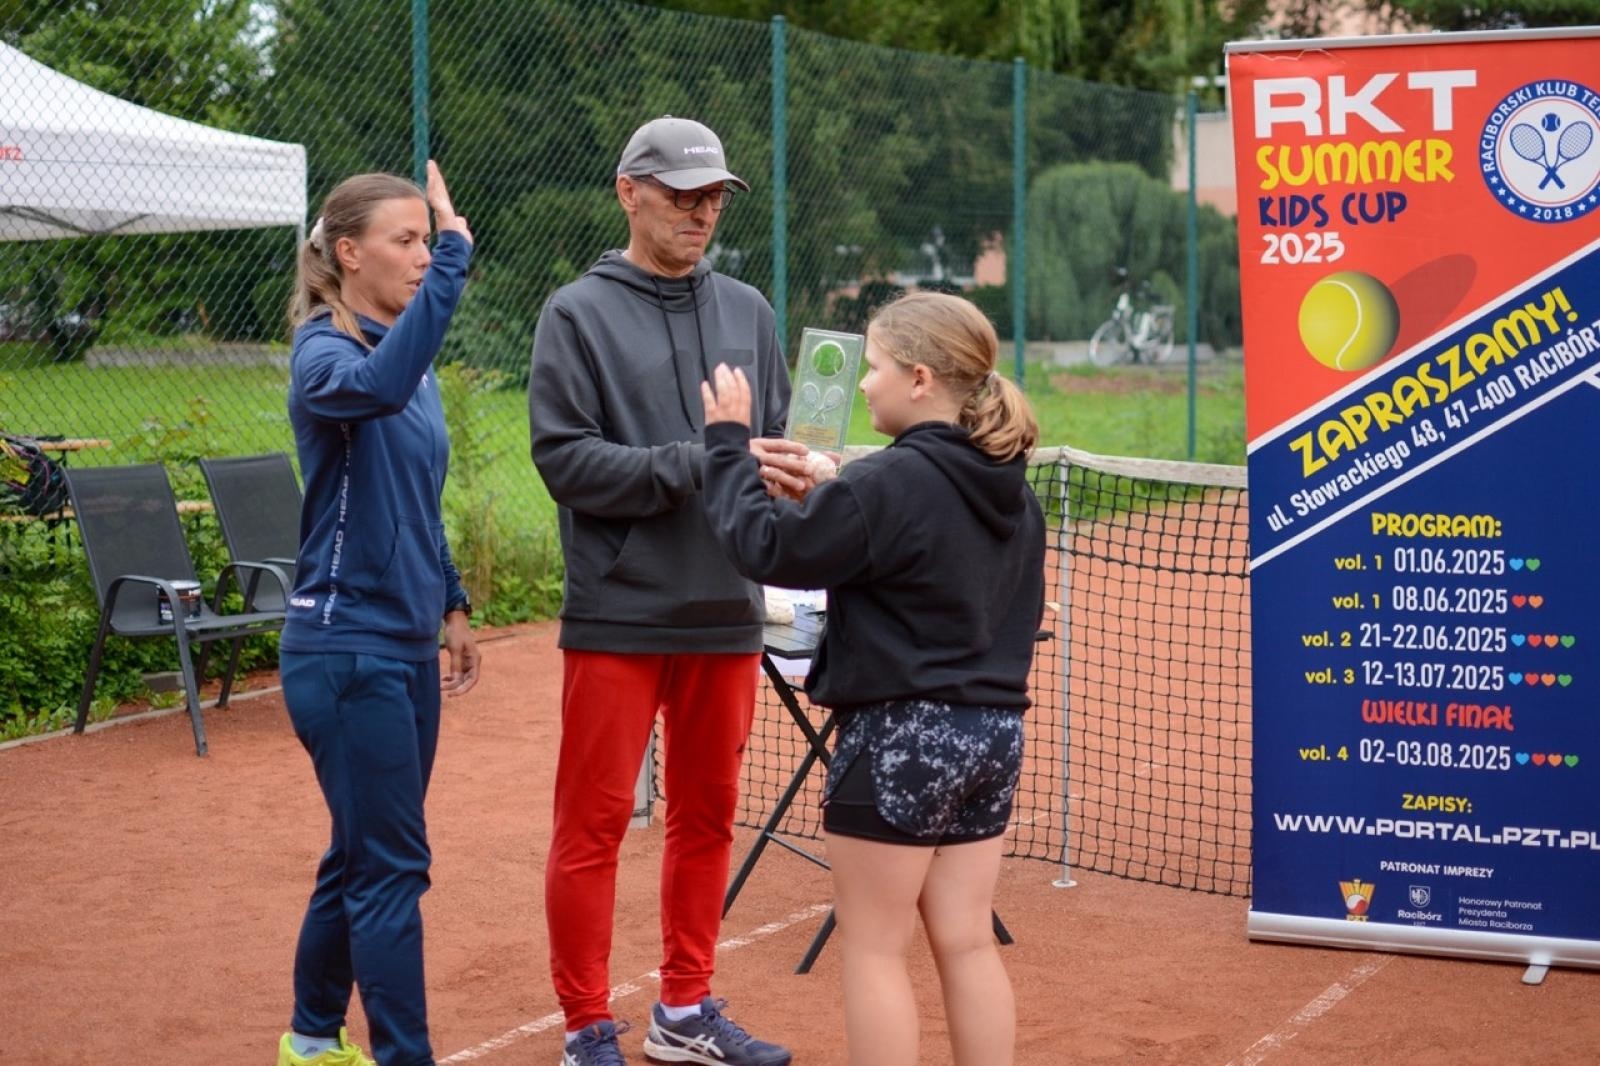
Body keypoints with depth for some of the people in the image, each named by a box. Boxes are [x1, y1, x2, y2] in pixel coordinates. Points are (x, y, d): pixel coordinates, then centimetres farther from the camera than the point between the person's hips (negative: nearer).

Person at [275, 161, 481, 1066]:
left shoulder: (409, 356, 12)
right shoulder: (325, 353, -14)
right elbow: (379, 386, -40)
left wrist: (452, 604, 21)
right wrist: (454, 260, -40)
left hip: (406, 646, 9)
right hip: (346, 647, -9)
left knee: (366, 856, 17)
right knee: (392, 868, -6)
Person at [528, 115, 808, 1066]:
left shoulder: (747, 311, 10)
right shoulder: (578, 315, -4)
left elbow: (774, 438, 12)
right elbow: (566, 459, -12)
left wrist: (783, 476, -12)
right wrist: (702, 464, -21)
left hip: (725, 613, 5)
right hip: (620, 613, -5)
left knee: (708, 814, 13)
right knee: (594, 822, 0)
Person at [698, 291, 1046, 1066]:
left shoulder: (888, 483, -17)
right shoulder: (1012, 490, 7)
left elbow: (765, 548, -13)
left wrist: (727, 443, -3)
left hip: (901, 738, -8)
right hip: (992, 733, 8)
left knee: (873, 949, 4)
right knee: (966, 943, 12)